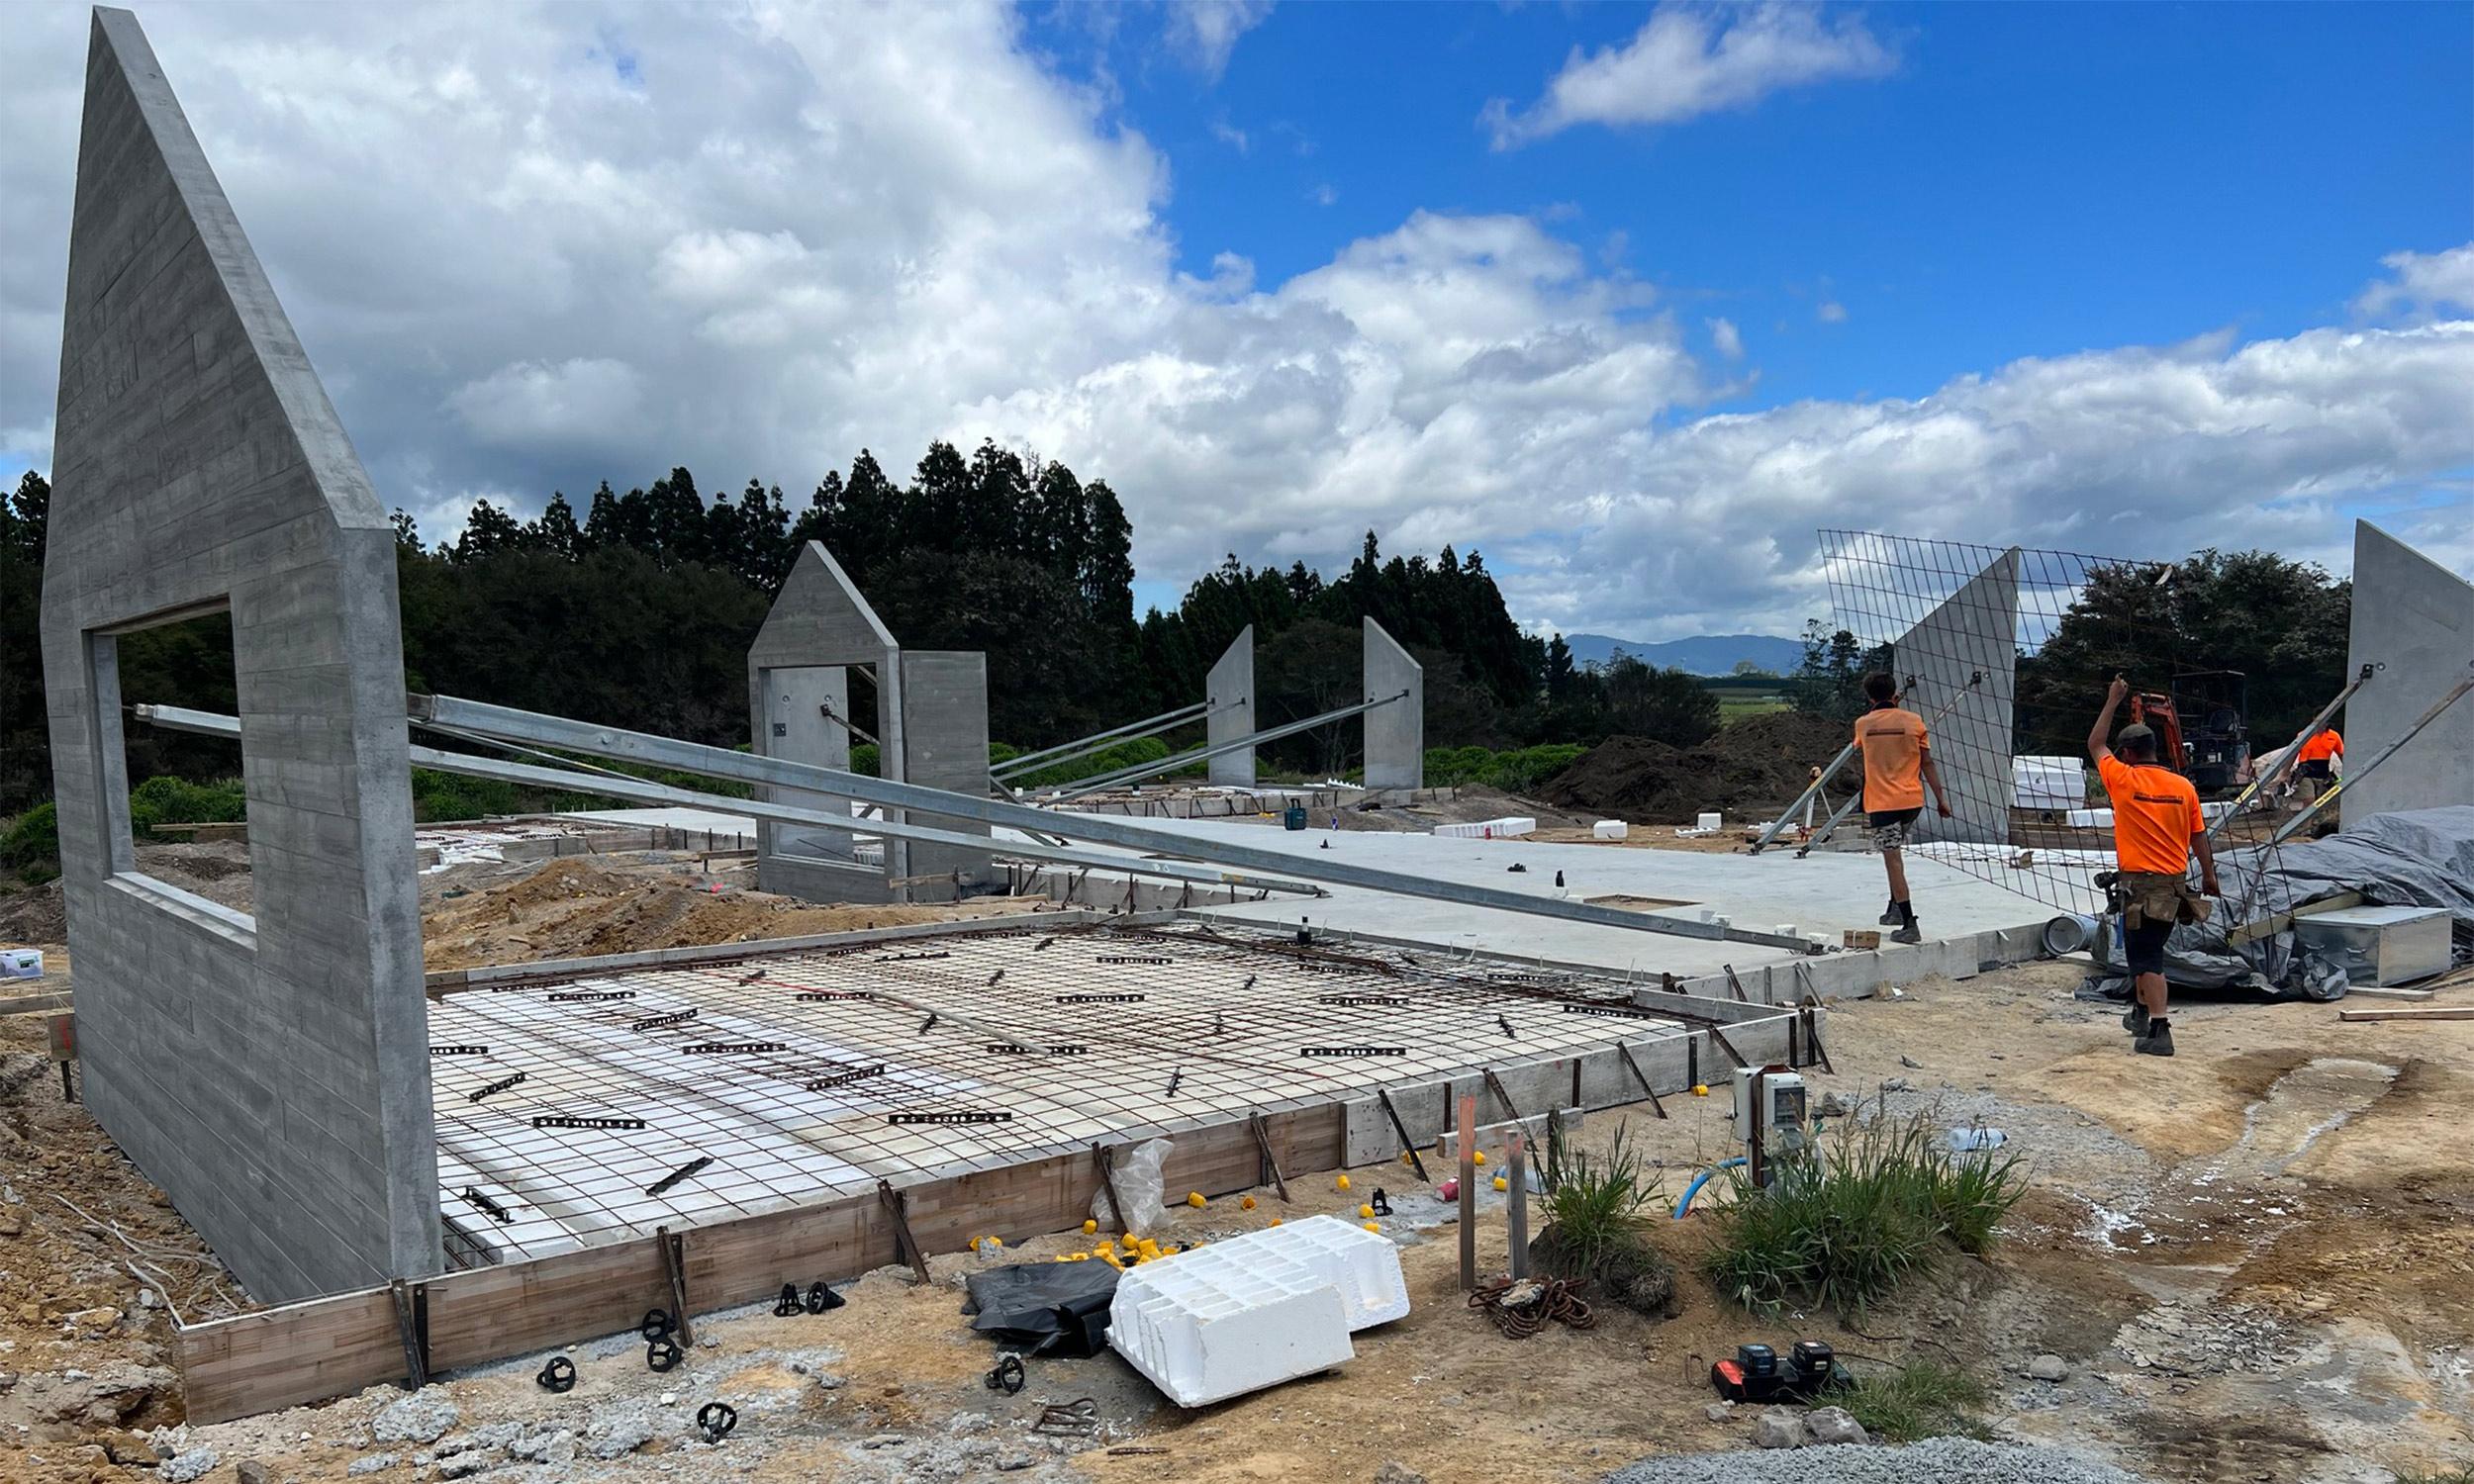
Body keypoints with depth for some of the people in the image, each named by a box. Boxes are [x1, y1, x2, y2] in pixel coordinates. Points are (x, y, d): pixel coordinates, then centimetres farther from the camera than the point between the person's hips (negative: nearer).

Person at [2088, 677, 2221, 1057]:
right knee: (2147, 950, 22)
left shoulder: (2124, 781, -9)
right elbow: (2199, 837, 7)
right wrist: (2209, 877, 18)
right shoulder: (2184, 786, 3)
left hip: (2139, 883, -6)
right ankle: (2140, 1013, 36)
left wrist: (2112, 701, 13)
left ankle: (2159, 1031, -15)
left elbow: (2095, 745, 6)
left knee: (2147, 957, -7)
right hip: (2176, 883, 6)